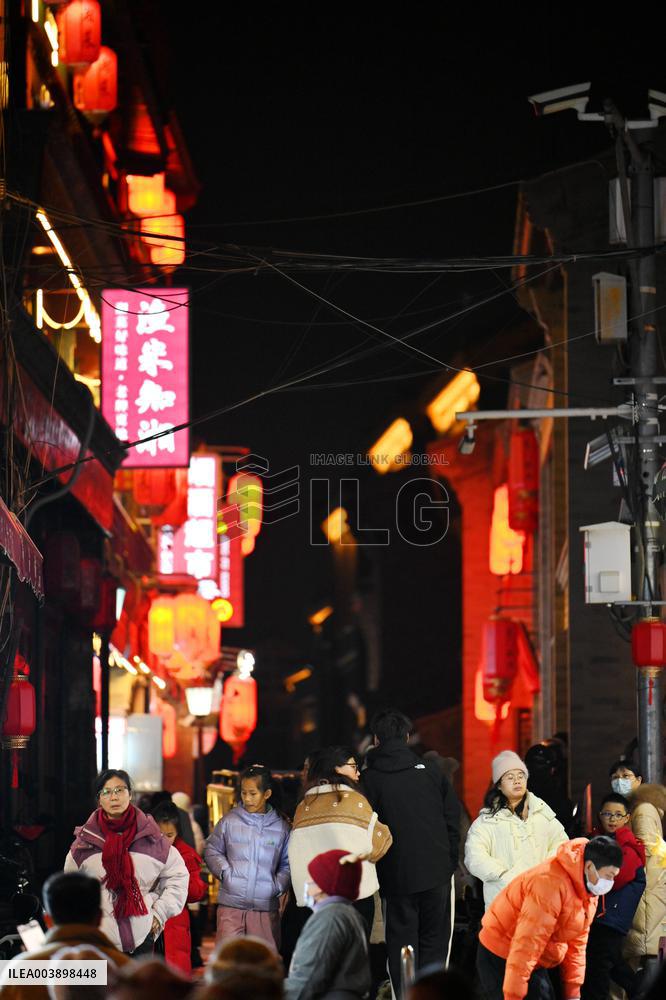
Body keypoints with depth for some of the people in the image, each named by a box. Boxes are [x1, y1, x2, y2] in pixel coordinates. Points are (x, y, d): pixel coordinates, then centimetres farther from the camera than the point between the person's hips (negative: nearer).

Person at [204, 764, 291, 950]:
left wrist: (278, 885, -5)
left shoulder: (281, 827, 4)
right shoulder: (229, 821, 2)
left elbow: (287, 864, 11)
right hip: (231, 904, -1)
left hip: (266, 907, 1)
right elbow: (212, 851, 11)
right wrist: (225, 871, -5)